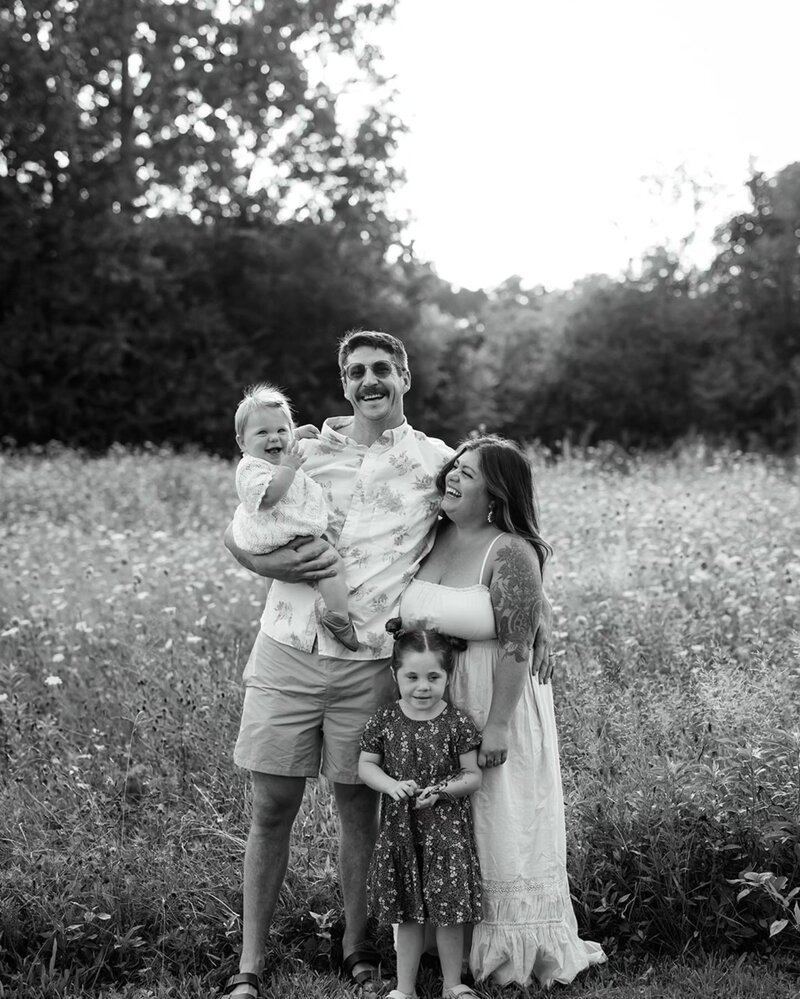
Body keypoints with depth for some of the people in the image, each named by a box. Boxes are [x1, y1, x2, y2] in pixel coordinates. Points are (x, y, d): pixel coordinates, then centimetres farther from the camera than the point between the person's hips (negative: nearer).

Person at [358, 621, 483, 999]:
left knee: (449, 911, 3)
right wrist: (391, 784, -15)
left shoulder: (456, 723, -7)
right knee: (408, 913, 11)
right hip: (399, 827, 2)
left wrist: (442, 790, -20)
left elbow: (473, 775, -3)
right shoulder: (384, 720, -2)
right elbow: (366, 765, 3)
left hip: (447, 829, -1)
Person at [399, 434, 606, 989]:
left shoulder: (511, 554, -16)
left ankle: (511, 952, 17)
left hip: (494, 704, -6)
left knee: (496, 828, 4)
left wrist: (496, 725, -20)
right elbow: (407, 619, 13)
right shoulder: (432, 537, 4)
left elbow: (517, 647, -18)